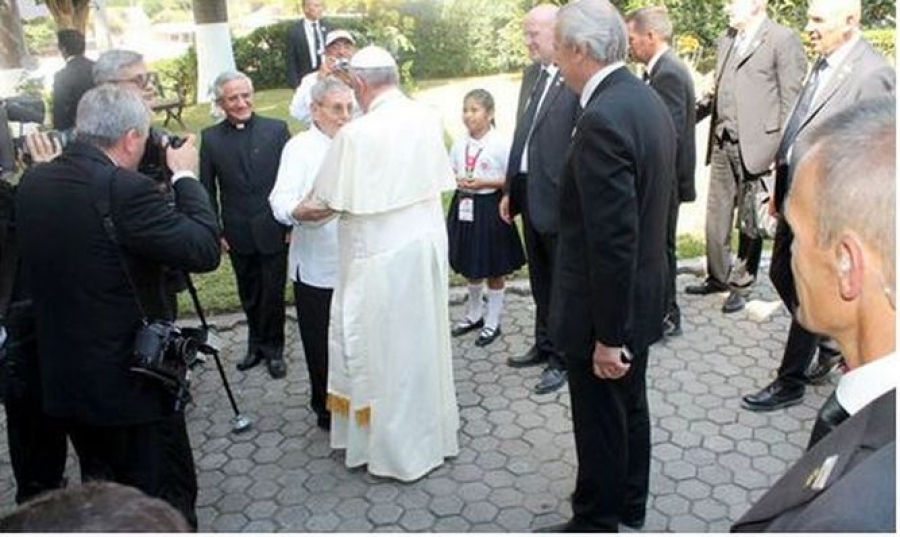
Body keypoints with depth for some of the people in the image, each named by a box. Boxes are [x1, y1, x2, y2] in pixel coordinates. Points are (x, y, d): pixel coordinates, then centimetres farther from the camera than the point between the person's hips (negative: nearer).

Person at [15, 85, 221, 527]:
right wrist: (185, 176, -8)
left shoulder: (33, 182, 0)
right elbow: (205, 251, -22)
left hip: (64, 380, 8)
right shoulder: (124, 190, -24)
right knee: (165, 505, 10)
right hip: (131, 381, -7)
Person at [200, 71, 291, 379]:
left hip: (273, 230, -2)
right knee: (249, 296, 14)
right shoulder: (210, 138, 1)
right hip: (238, 235, 2)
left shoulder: (276, 129, -3)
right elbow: (207, 189, 4)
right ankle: (256, 344, 32)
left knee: (273, 294, 6)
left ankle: (273, 348, 25)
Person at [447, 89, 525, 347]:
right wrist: (457, 180, -9)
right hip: (464, 206, 5)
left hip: (489, 207, -5)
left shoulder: (500, 145, -12)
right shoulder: (459, 144, 2)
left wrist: (484, 183, -21)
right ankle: (474, 315, 37)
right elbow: (451, 172, 13)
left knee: (493, 270, 8)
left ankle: (492, 323, 23)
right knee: (470, 267, 18)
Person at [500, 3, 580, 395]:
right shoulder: (531, 74, 10)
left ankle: (564, 359, 24)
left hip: (560, 198, -8)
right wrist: (509, 189, 14)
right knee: (540, 281, 20)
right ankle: (544, 345, 37)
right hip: (529, 194, 8)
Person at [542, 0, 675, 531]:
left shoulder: (603, 119, -26)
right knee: (631, 405, 25)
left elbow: (614, 240, -28)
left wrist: (607, 335, -20)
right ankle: (630, 503, 45)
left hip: (606, 311, -10)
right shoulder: (648, 100, 4)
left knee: (600, 425, 9)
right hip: (643, 295, 10)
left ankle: (596, 522, 30)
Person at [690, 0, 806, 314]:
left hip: (755, 145, -6)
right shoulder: (726, 40, 15)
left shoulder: (783, 40, -6)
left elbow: (791, 100, -9)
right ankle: (717, 277, 25)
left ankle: (742, 285, 17)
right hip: (723, 143, 6)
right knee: (716, 215, 11)